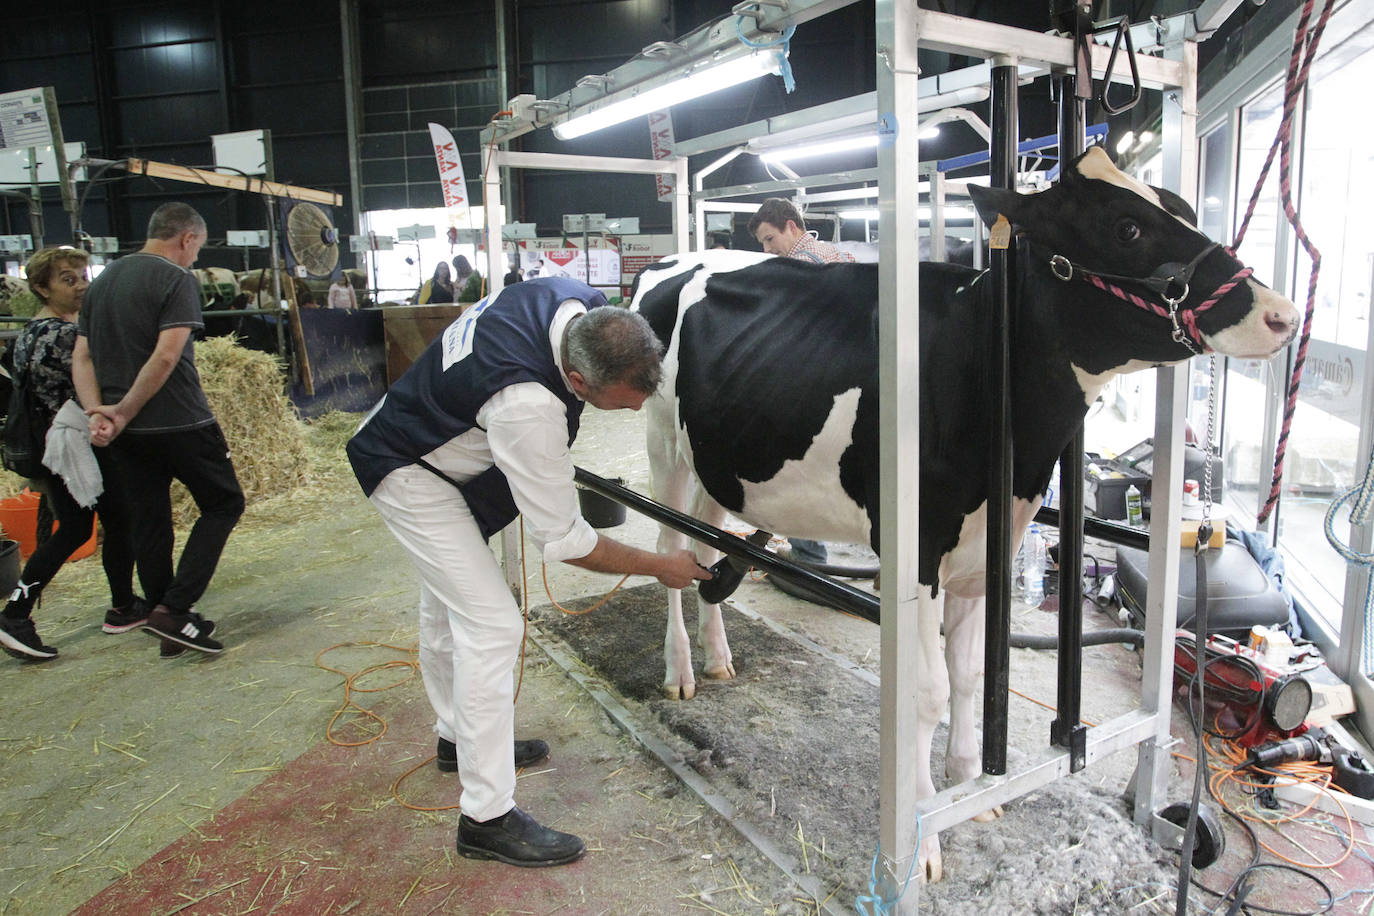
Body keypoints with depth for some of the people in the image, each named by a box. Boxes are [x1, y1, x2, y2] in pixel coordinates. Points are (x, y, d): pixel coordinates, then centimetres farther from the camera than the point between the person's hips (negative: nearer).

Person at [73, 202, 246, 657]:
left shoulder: (102, 281, 15)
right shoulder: (176, 279, -9)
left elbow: (81, 357, 9)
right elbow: (166, 356, -20)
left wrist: (97, 411, -3)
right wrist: (123, 412, -13)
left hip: (127, 432, 7)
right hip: (180, 424, -7)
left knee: (148, 524, 13)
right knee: (223, 504, 6)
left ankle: (166, 619, 22)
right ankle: (173, 610, -3)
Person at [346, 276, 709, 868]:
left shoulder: (582, 301, -17)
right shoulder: (528, 406, -42)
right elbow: (563, 541, -31)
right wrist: (661, 567, -19)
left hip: (437, 442, 10)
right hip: (408, 471, -10)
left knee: (447, 607, 22)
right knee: (491, 625, -14)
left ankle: (459, 738, 41)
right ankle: (488, 818, -4)